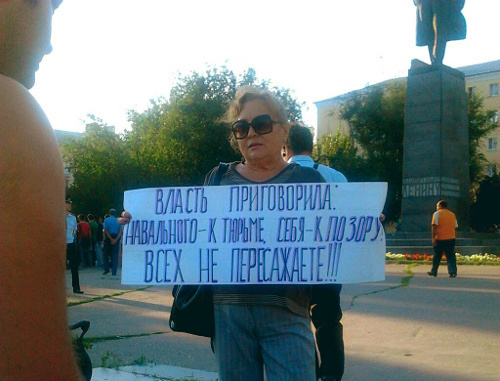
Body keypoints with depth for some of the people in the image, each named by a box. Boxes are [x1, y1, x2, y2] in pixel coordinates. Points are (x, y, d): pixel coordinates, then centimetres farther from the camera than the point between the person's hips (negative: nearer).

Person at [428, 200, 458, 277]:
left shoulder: (437, 214, -4)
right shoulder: (452, 214, 12)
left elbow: (434, 226, -12)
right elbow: (455, 226, 15)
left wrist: (433, 238, -13)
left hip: (440, 239, -4)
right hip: (451, 239, 4)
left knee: (437, 256, 8)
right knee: (451, 256, 4)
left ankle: (434, 271, 18)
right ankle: (452, 271, -10)